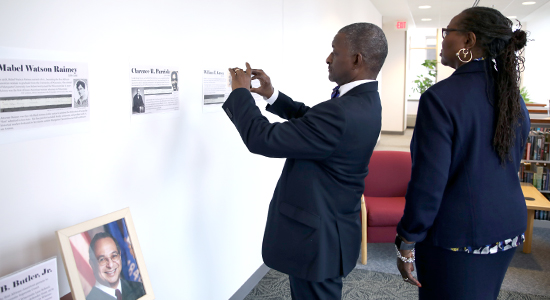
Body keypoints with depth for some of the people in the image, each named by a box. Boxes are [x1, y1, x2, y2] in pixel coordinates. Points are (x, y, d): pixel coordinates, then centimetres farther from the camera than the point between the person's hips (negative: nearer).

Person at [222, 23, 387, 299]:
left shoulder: (342, 113, -32)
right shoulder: (363, 101, 2)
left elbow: (262, 139, -28)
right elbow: (309, 119, 16)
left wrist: (240, 92, -12)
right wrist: (272, 95, 6)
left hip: (317, 237, -9)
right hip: (326, 226, 10)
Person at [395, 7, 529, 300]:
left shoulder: (441, 97, -21)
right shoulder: (513, 97, 3)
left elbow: (428, 182, -22)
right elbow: (511, 165, 13)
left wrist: (407, 243, -12)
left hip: (457, 235, -7)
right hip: (509, 227, 8)